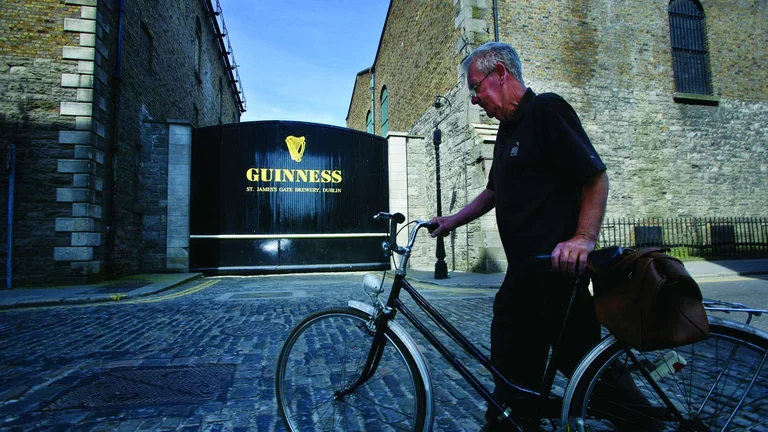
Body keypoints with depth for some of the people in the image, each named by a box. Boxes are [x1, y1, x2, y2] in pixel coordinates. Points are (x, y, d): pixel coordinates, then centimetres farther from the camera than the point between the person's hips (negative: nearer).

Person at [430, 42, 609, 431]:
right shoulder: (508, 128, 18)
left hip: (559, 269, -9)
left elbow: (596, 176, -14)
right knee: (511, 364, 16)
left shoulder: (547, 110, -9)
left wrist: (583, 239, -24)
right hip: (523, 269, 9)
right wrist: (452, 221, 23)